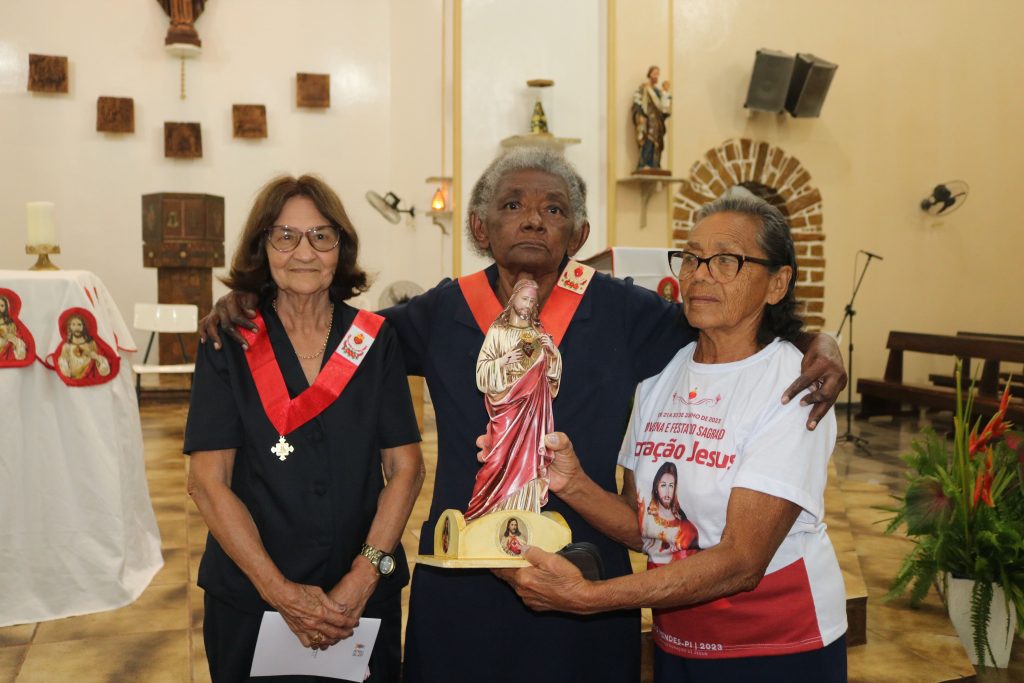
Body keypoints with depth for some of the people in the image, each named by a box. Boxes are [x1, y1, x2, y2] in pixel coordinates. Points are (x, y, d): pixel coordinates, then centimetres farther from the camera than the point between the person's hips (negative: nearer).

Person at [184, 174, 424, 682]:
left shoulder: (376, 341, -1)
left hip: (365, 599, 1)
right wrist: (280, 591, -17)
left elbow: (405, 468, -3)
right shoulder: (229, 343, -4)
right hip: (249, 598, -1)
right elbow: (208, 482, -9)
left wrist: (364, 577, -14)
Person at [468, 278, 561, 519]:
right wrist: (504, 360, -18)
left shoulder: (538, 331, 11)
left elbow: (552, 367, 14)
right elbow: (482, 367, -4)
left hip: (534, 403, 4)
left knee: (530, 452, 1)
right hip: (508, 400, -4)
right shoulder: (498, 330, -1)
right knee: (507, 451, -7)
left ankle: (527, 508, 8)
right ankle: (503, 510, 0)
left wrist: (552, 349, -4)